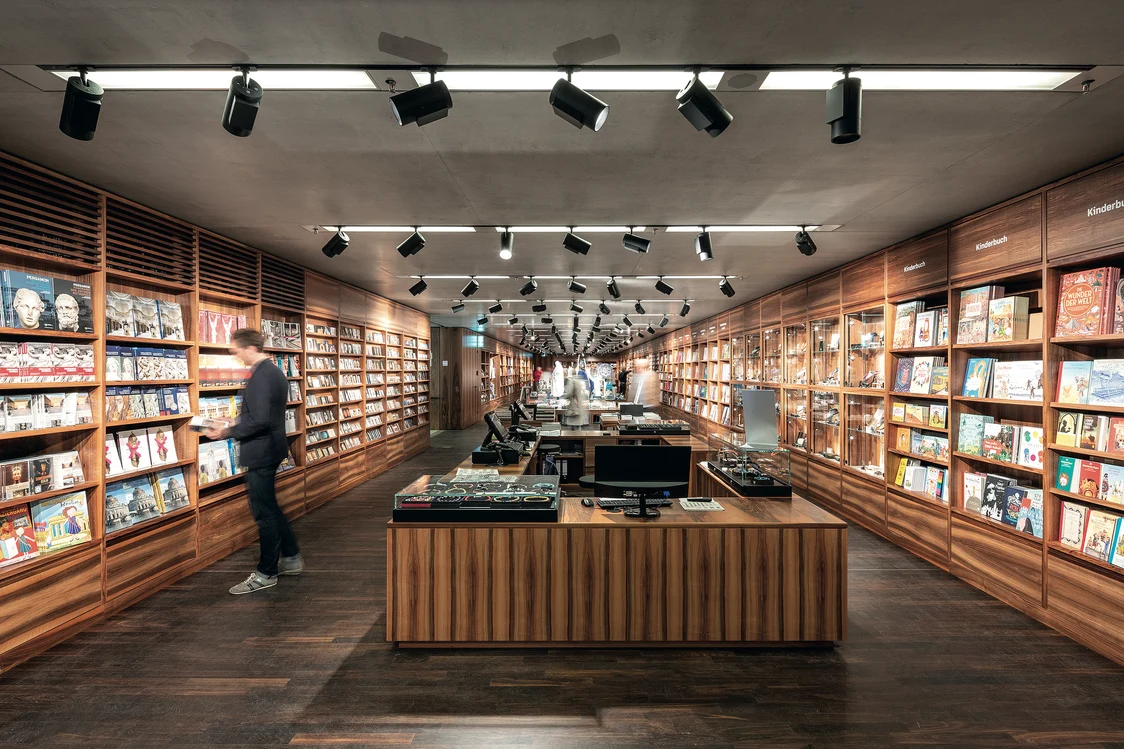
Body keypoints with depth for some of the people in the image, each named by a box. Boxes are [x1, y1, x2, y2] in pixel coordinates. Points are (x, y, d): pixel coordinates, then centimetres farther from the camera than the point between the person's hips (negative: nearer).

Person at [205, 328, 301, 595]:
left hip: (260, 452, -10)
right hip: (271, 446, 10)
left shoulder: (260, 376, -21)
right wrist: (233, 425, 14)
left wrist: (227, 432, -15)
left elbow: (259, 420, -26)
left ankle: (266, 573, 17)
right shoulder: (273, 371, 10)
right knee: (269, 507, 20)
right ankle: (291, 558, 31)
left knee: (264, 513, 3)